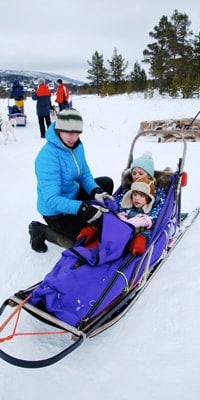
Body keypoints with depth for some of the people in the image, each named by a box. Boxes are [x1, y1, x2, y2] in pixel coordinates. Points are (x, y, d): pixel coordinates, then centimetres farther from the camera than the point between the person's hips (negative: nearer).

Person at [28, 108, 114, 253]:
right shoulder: (48, 156, -32)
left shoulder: (77, 146, -7)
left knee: (107, 183, 10)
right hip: (56, 211, -8)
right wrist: (82, 208, -46)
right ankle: (41, 231, 6)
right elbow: (51, 199, -36)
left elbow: (85, 174, 0)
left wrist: (95, 192, -21)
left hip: (74, 195, 8)